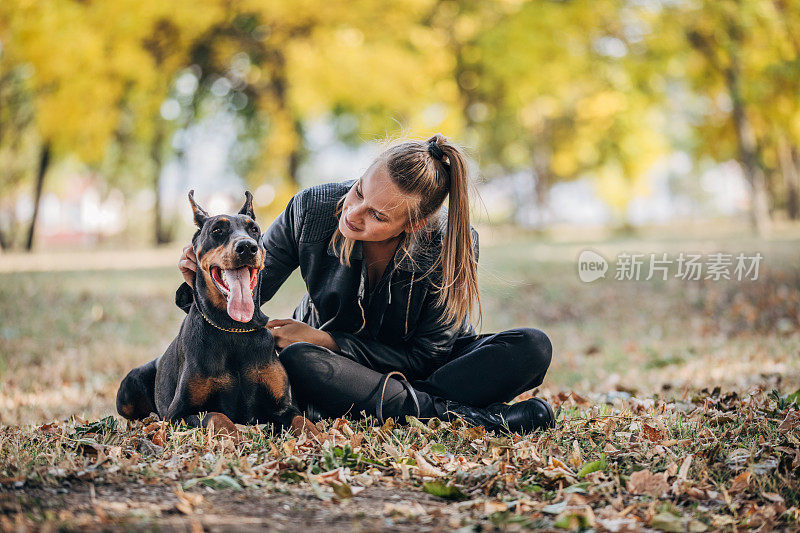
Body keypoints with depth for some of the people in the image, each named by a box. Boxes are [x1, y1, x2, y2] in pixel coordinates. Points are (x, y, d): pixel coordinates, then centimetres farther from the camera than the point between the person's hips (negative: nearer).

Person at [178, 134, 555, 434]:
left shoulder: (452, 244, -24)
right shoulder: (312, 209, -19)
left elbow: (427, 355, -20)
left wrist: (325, 341, -26)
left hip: (418, 366, 0)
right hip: (335, 363, 0)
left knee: (532, 348, -26)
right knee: (296, 361, -39)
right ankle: (475, 417, -35)